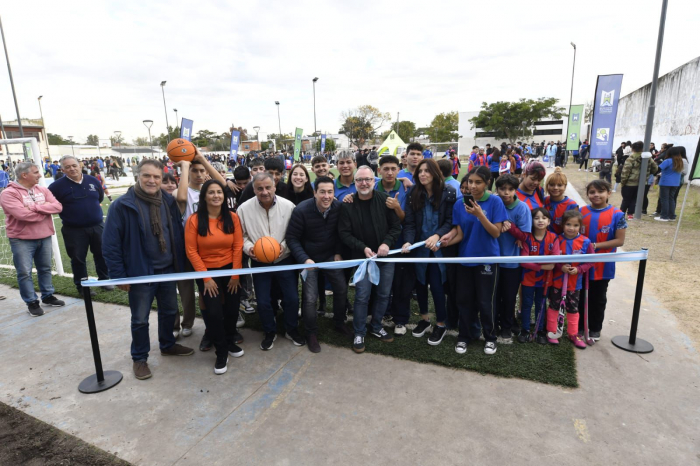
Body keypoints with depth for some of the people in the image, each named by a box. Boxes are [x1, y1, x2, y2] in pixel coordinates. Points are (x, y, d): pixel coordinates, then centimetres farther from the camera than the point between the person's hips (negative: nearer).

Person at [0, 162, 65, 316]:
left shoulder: (43, 190, 6)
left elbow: (57, 207, -6)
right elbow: (23, 214, -24)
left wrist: (35, 207, -18)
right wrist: (45, 211, -10)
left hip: (44, 237, 5)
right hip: (21, 240, -5)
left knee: (45, 269, 15)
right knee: (25, 272, 2)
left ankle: (48, 296, 28)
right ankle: (32, 302, 12)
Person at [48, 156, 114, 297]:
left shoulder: (93, 180, 2)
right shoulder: (58, 186, -9)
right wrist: (64, 211, -1)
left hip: (97, 226, 3)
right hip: (74, 230, -3)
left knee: (102, 254, 12)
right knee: (78, 259, 6)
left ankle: (104, 279, 28)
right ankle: (82, 286, 19)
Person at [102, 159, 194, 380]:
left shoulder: (169, 202, -1)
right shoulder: (122, 205, -15)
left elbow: (178, 234, 7)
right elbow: (110, 244, -13)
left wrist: (180, 263, 6)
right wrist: (118, 275, -12)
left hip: (168, 270, 5)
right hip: (140, 273, -4)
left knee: (169, 311, 20)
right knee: (140, 319, 10)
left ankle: (168, 345, 43)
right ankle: (139, 358, 30)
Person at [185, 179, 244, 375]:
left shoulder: (232, 217, -5)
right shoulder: (194, 220, -11)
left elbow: (238, 246, -4)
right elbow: (191, 251, -10)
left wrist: (235, 274, -6)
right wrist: (206, 278, -11)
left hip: (230, 269, 2)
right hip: (207, 272, -2)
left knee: (232, 308, 9)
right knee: (213, 312, -3)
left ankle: (230, 341, 37)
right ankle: (221, 352, 19)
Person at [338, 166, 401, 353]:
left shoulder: (385, 200, -5)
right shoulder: (348, 205, -8)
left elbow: (396, 226, -1)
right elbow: (344, 233, -7)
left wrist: (387, 243, -17)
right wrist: (362, 248, -18)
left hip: (385, 256, 2)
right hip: (362, 257, -2)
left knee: (384, 294, 12)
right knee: (362, 297, 1)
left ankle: (376, 327, 33)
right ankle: (359, 333, 20)